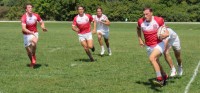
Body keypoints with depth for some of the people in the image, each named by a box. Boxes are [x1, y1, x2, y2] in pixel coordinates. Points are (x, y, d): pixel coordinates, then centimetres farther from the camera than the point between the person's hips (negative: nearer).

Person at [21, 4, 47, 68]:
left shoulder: (36, 16, -7)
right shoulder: (24, 17, -18)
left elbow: (41, 22, 9)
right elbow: (23, 29, -27)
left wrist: (43, 28, -12)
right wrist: (31, 32, -40)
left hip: (34, 33, 1)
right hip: (26, 35, -1)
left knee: (34, 42, -33)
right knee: (28, 50, 5)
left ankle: (34, 55, -10)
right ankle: (32, 62, 31)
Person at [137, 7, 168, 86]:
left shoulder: (159, 20, -17)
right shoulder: (141, 21, -9)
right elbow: (138, 28, 16)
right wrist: (140, 39, 10)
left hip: (159, 44, -5)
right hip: (149, 46, 5)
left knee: (152, 58, -29)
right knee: (156, 63, 17)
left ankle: (159, 78, -23)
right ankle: (164, 76, 43)